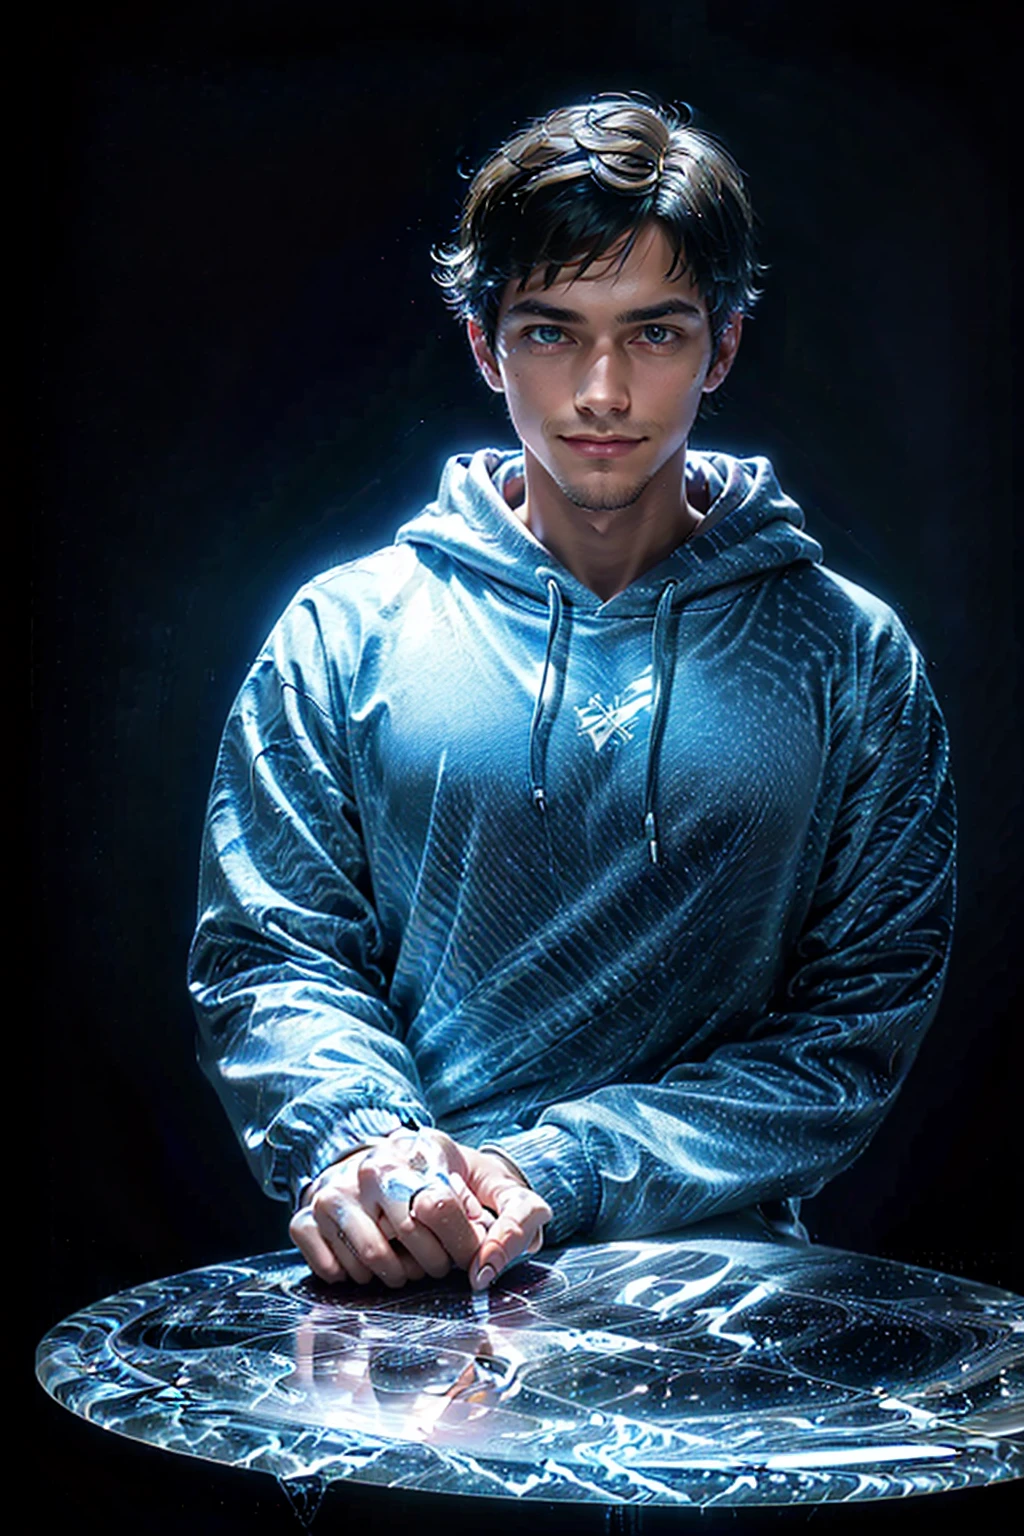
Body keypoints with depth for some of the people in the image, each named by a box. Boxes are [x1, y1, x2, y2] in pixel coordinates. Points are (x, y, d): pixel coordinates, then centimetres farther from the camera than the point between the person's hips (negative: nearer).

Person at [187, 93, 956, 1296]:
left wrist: (562, 1176, -13)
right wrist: (362, 1141, -17)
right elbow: (264, 958, 5)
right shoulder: (344, 630, 5)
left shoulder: (851, 657, 3)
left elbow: (859, 1026, 0)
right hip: (392, 1284, 1)